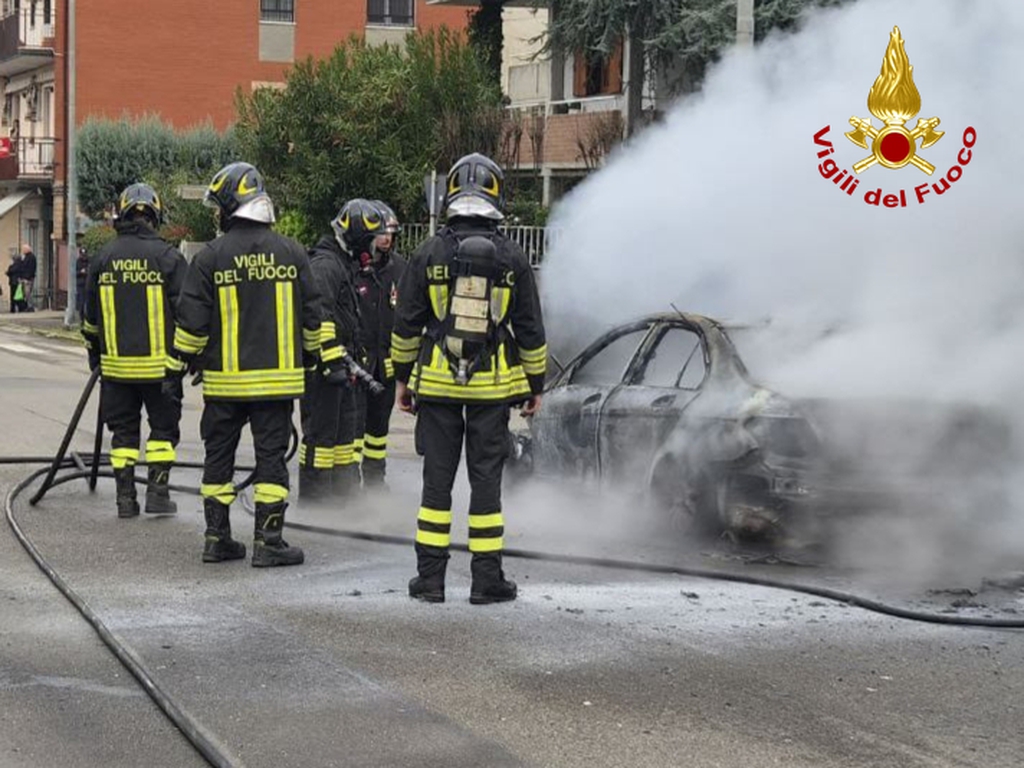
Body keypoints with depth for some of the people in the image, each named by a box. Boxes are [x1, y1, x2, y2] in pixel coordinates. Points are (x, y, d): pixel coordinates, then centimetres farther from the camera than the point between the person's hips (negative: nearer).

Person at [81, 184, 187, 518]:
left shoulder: (103, 257, 3)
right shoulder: (168, 256, -8)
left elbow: (90, 317, 11)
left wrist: (95, 353, 24)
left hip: (117, 363, 3)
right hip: (159, 363, -3)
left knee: (124, 430, 10)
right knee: (164, 427, 9)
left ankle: (125, 497, 9)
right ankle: (157, 491, 3)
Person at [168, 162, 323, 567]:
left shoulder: (210, 258, -6)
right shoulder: (291, 252, 0)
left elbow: (191, 322, -5)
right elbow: (311, 315, 7)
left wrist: (177, 367, 5)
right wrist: (312, 356, 21)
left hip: (224, 379, 0)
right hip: (277, 377, 1)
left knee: (219, 456, 10)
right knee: (271, 455, 3)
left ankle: (217, 538, 14)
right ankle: (268, 542, 1)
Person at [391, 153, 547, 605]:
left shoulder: (429, 254, -2)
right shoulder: (511, 259, -1)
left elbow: (406, 325, 2)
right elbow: (531, 330, 3)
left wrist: (403, 377, 11)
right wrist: (536, 385, 12)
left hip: (437, 382, 0)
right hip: (492, 386, 0)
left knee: (437, 478, 6)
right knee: (486, 478, 4)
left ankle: (430, 578, 7)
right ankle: (487, 580, 6)